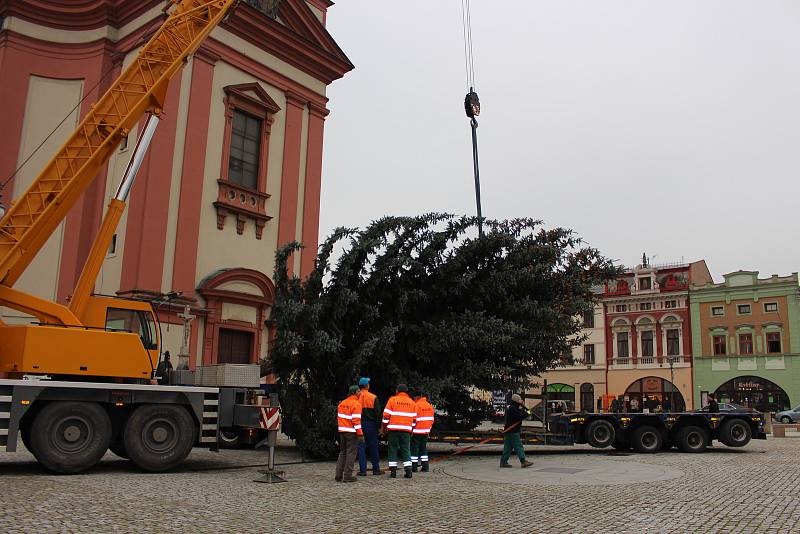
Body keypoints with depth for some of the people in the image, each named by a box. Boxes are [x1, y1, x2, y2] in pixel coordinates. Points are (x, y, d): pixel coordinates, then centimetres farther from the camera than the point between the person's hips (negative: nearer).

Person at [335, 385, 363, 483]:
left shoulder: (342, 403, 11)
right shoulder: (356, 404, -12)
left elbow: (338, 417, 15)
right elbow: (356, 420, -17)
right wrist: (360, 434, -15)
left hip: (342, 431, 7)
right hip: (351, 432, -7)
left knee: (342, 452, 16)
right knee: (351, 453, -1)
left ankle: (339, 475, 15)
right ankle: (348, 476, -3)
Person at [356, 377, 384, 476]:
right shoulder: (373, 397, -7)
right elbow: (378, 412, -9)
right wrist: (373, 418, 5)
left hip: (359, 424, 1)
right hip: (371, 424, -1)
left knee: (361, 447, 6)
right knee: (373, 446, 9)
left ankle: (362, 470, 3)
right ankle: (376, 469, 15)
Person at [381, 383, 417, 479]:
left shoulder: (392, 400, 0)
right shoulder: (412, 402, 9)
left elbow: (386, 416, -2)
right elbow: (414, 419, 12)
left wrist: (383, 428, 7)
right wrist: (411, 430, 21)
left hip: (394, 429, -2)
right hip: (406, 430, 2)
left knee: (393, 450, 5)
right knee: (406, 450, 7)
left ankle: (393, 470, 3)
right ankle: (408, 470, 0)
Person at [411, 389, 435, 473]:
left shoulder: (417, 405, -13)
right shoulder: (429, 405, 9)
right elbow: (431, 419, 13)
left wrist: (411, 430, -9)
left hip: (417, 431, -7)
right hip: (426, 431, 7)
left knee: (414, 448, 0)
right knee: (424, 448, 13)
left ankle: (414, 466, 0)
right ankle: (425, 466, 10)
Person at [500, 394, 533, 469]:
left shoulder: (510, 407, 16)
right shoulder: (513, 408, -17)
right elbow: (520, 416, -22)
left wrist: (522, 409, -2)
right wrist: (526, 413, -5)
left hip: (508, 431, 10)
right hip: (512, 431, -10)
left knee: (508, 447, 11)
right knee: (518, 446, -6)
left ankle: (503, 462, 12)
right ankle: (523, 462, -5)